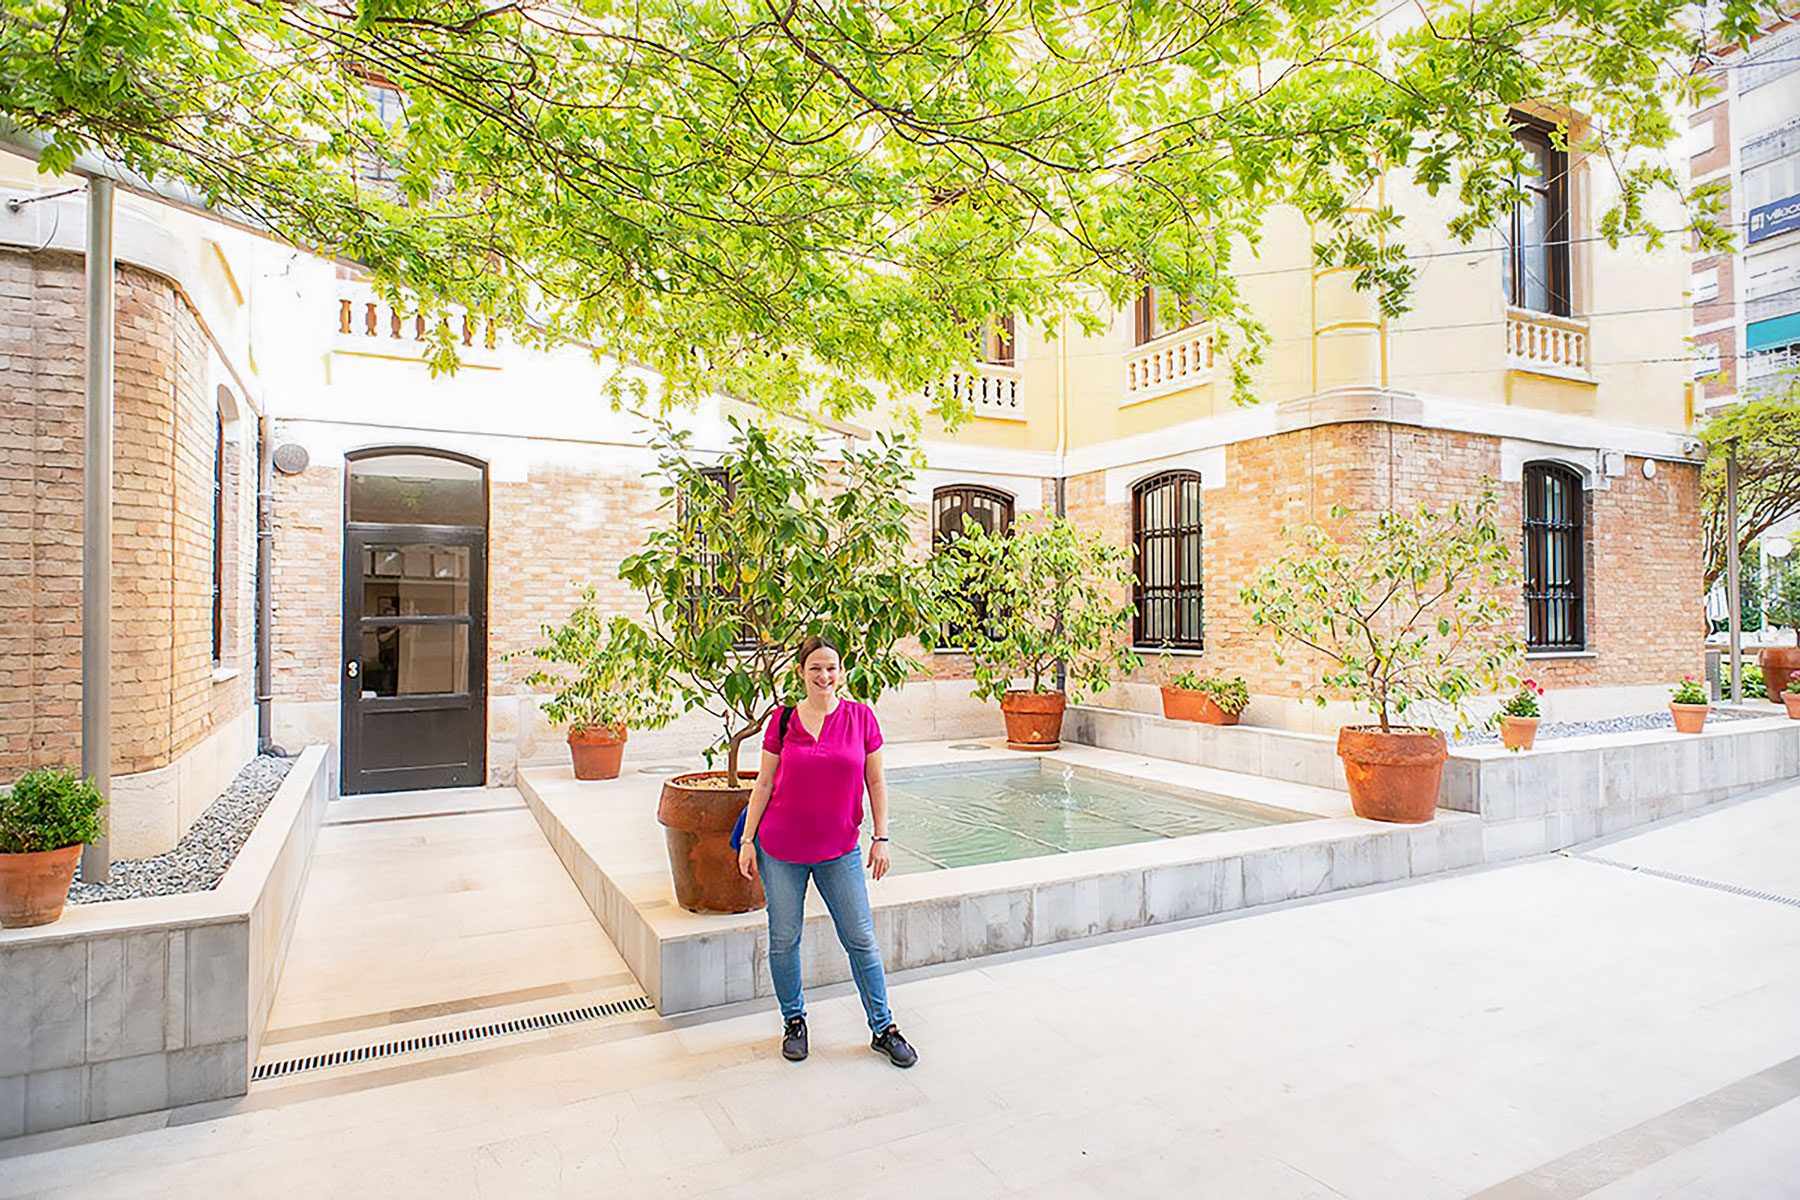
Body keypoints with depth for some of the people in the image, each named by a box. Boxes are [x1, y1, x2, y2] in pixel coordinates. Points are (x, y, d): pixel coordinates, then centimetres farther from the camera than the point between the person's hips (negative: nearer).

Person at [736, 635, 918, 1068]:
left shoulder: (861, 717, -3)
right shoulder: (783, 720, -4)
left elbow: (876, 782, 2)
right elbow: (764, 784, 2)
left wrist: (881, 838, -1)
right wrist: (747, 840, 1)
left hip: (839, 850, 0)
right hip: (781, 849, 0)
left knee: (861, 939, 5)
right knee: (784, 939, 9)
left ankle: (882, 1028, 22)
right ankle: (793, 1020, 33)